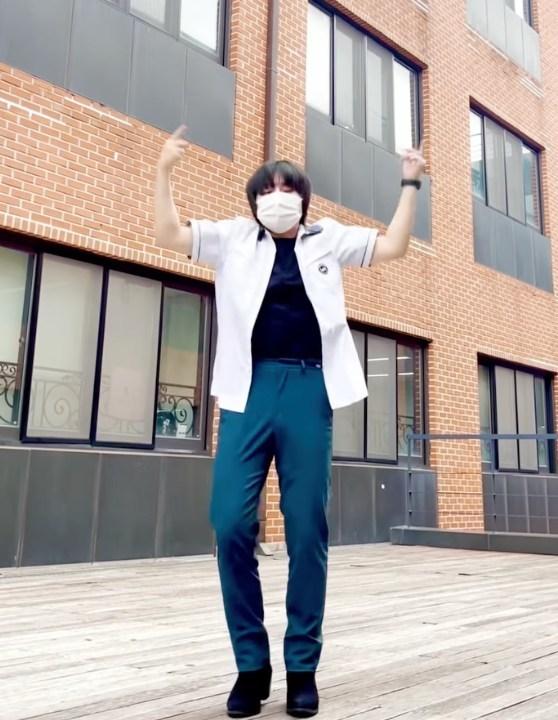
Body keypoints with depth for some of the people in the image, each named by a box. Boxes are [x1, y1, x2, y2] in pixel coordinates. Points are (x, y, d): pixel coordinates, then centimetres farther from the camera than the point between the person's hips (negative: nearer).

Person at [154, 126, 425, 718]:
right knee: (231, 525, -7)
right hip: (249, 390, 0)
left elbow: (392, 248, 17)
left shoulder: (328, 239, 17)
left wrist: (410, 185, 15)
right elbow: (169, 236, 9)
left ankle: (302, 666, 15)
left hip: (308, 390, 0)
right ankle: (251, 663, 11)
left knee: (307, 531, 1)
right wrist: (164, 171, 3)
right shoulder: (234, 238, 15)